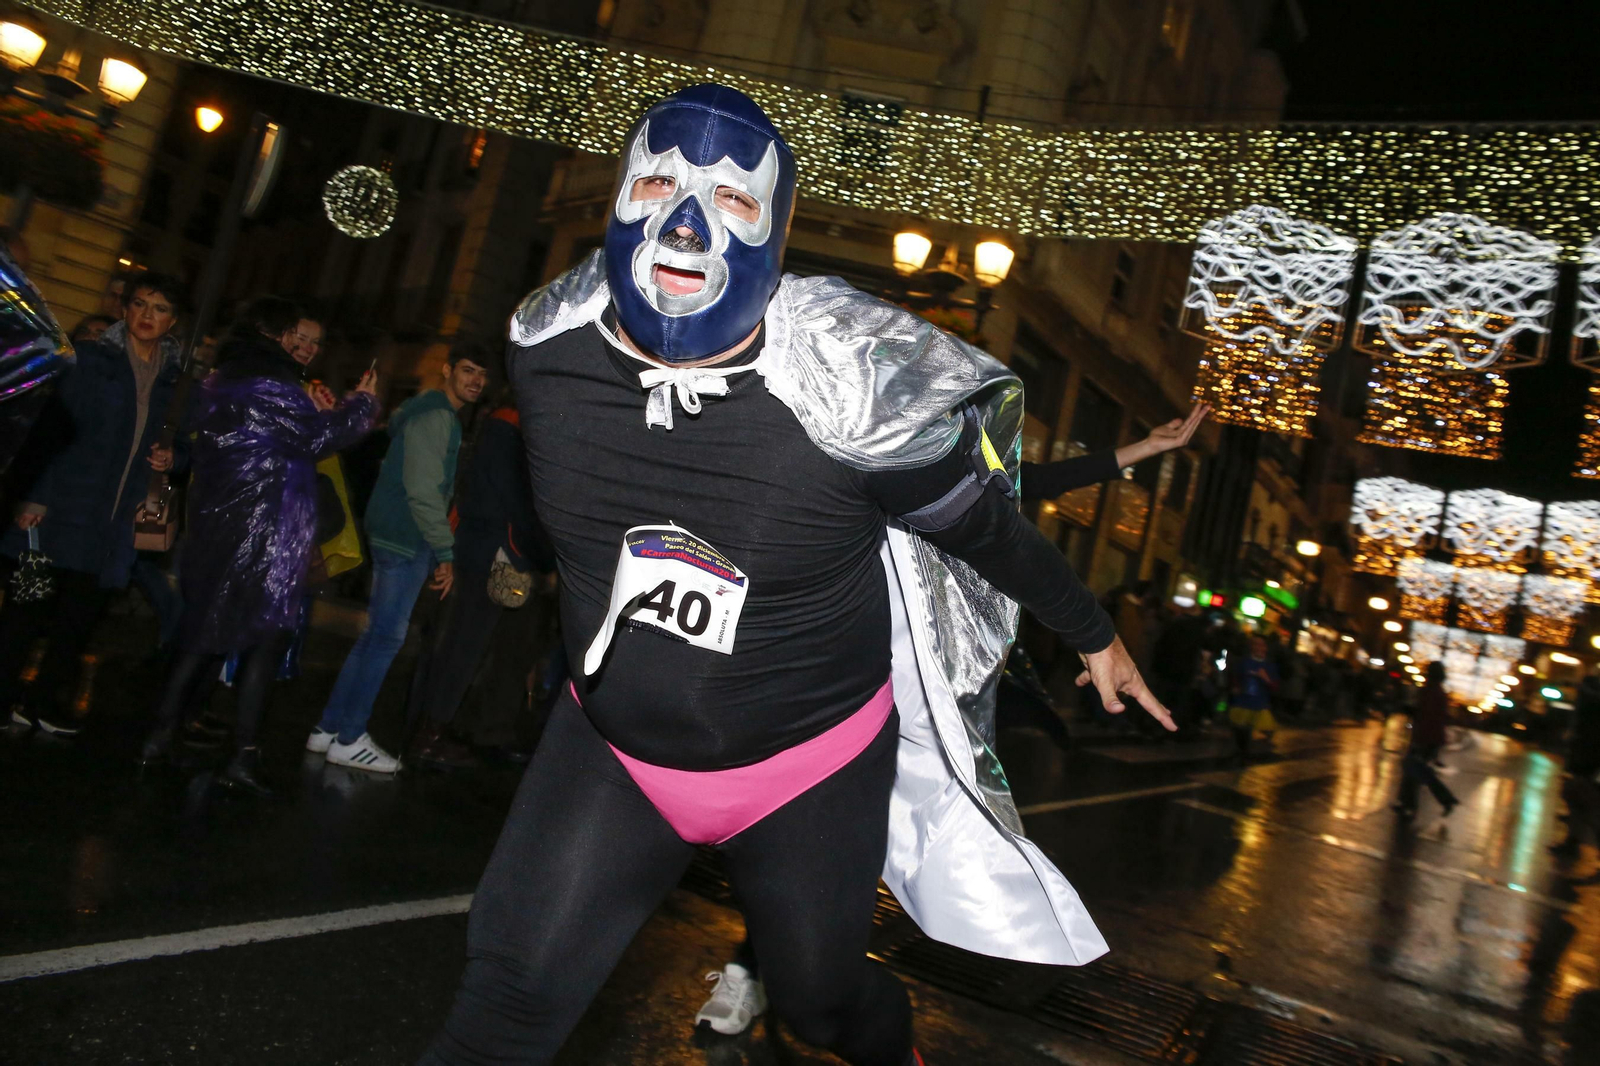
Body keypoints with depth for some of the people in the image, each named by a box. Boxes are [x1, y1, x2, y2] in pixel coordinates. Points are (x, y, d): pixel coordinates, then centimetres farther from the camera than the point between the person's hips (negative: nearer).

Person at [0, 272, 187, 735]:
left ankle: (39, 701, 20)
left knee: (82, 614, 7)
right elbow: (51, 427, -6)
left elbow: (181, 438, 19)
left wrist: (173, 456, -5)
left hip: (118, 519, 3)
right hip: (64, 506, -3)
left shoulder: (174, 378, 9)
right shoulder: (91, 358, -1)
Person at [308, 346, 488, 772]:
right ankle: (349, 739, 2)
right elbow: (423, 491, -19)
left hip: (397, 535, 10)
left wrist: (439, 547, 15)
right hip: (407, 538, -10)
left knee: (377, 634, 12)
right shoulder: (436, 416, -12)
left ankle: (329, 728, 19)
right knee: (386, 636, -5)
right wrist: (445, 550, -18)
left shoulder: (438, 415, 20)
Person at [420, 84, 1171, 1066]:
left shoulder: (852, 393, -27)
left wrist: (1097, 637, 5)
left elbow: (995, 529, -10)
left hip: (809, 766, -2)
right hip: (612, 751, 3)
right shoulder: (549, 347, -13)